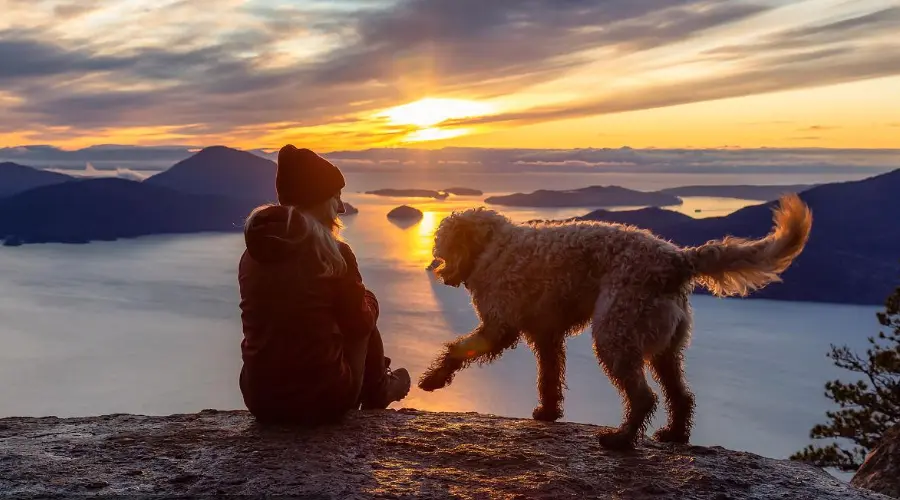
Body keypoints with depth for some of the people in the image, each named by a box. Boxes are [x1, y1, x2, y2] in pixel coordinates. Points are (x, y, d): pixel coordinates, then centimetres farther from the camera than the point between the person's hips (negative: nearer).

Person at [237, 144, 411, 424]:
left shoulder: (251, 255, 1)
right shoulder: (333, 254, -13)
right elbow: (360, 323, 0)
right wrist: (366, 303, 22)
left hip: (259, 399, 5)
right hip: (322, 398, -4)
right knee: (366, 311, 21)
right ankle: (378, 393, 43)